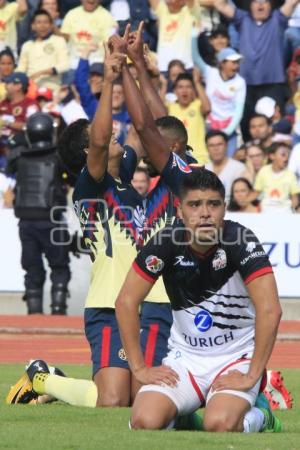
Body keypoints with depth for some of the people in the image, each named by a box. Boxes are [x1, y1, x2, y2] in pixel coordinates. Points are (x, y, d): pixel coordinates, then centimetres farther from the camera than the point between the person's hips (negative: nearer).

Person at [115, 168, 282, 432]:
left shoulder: (240, 240, -19)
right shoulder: (167, 242, -11)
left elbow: (269, 310, -25)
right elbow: (126, 302, -6)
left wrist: (252, 376, -25)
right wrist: (139, 368, -8)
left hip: (236, 357, -3)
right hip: (184, 357, 3)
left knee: (219, 425, -31)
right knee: (145, 422, -22)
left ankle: (258, 420, 4)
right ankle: (180, 417, 13)